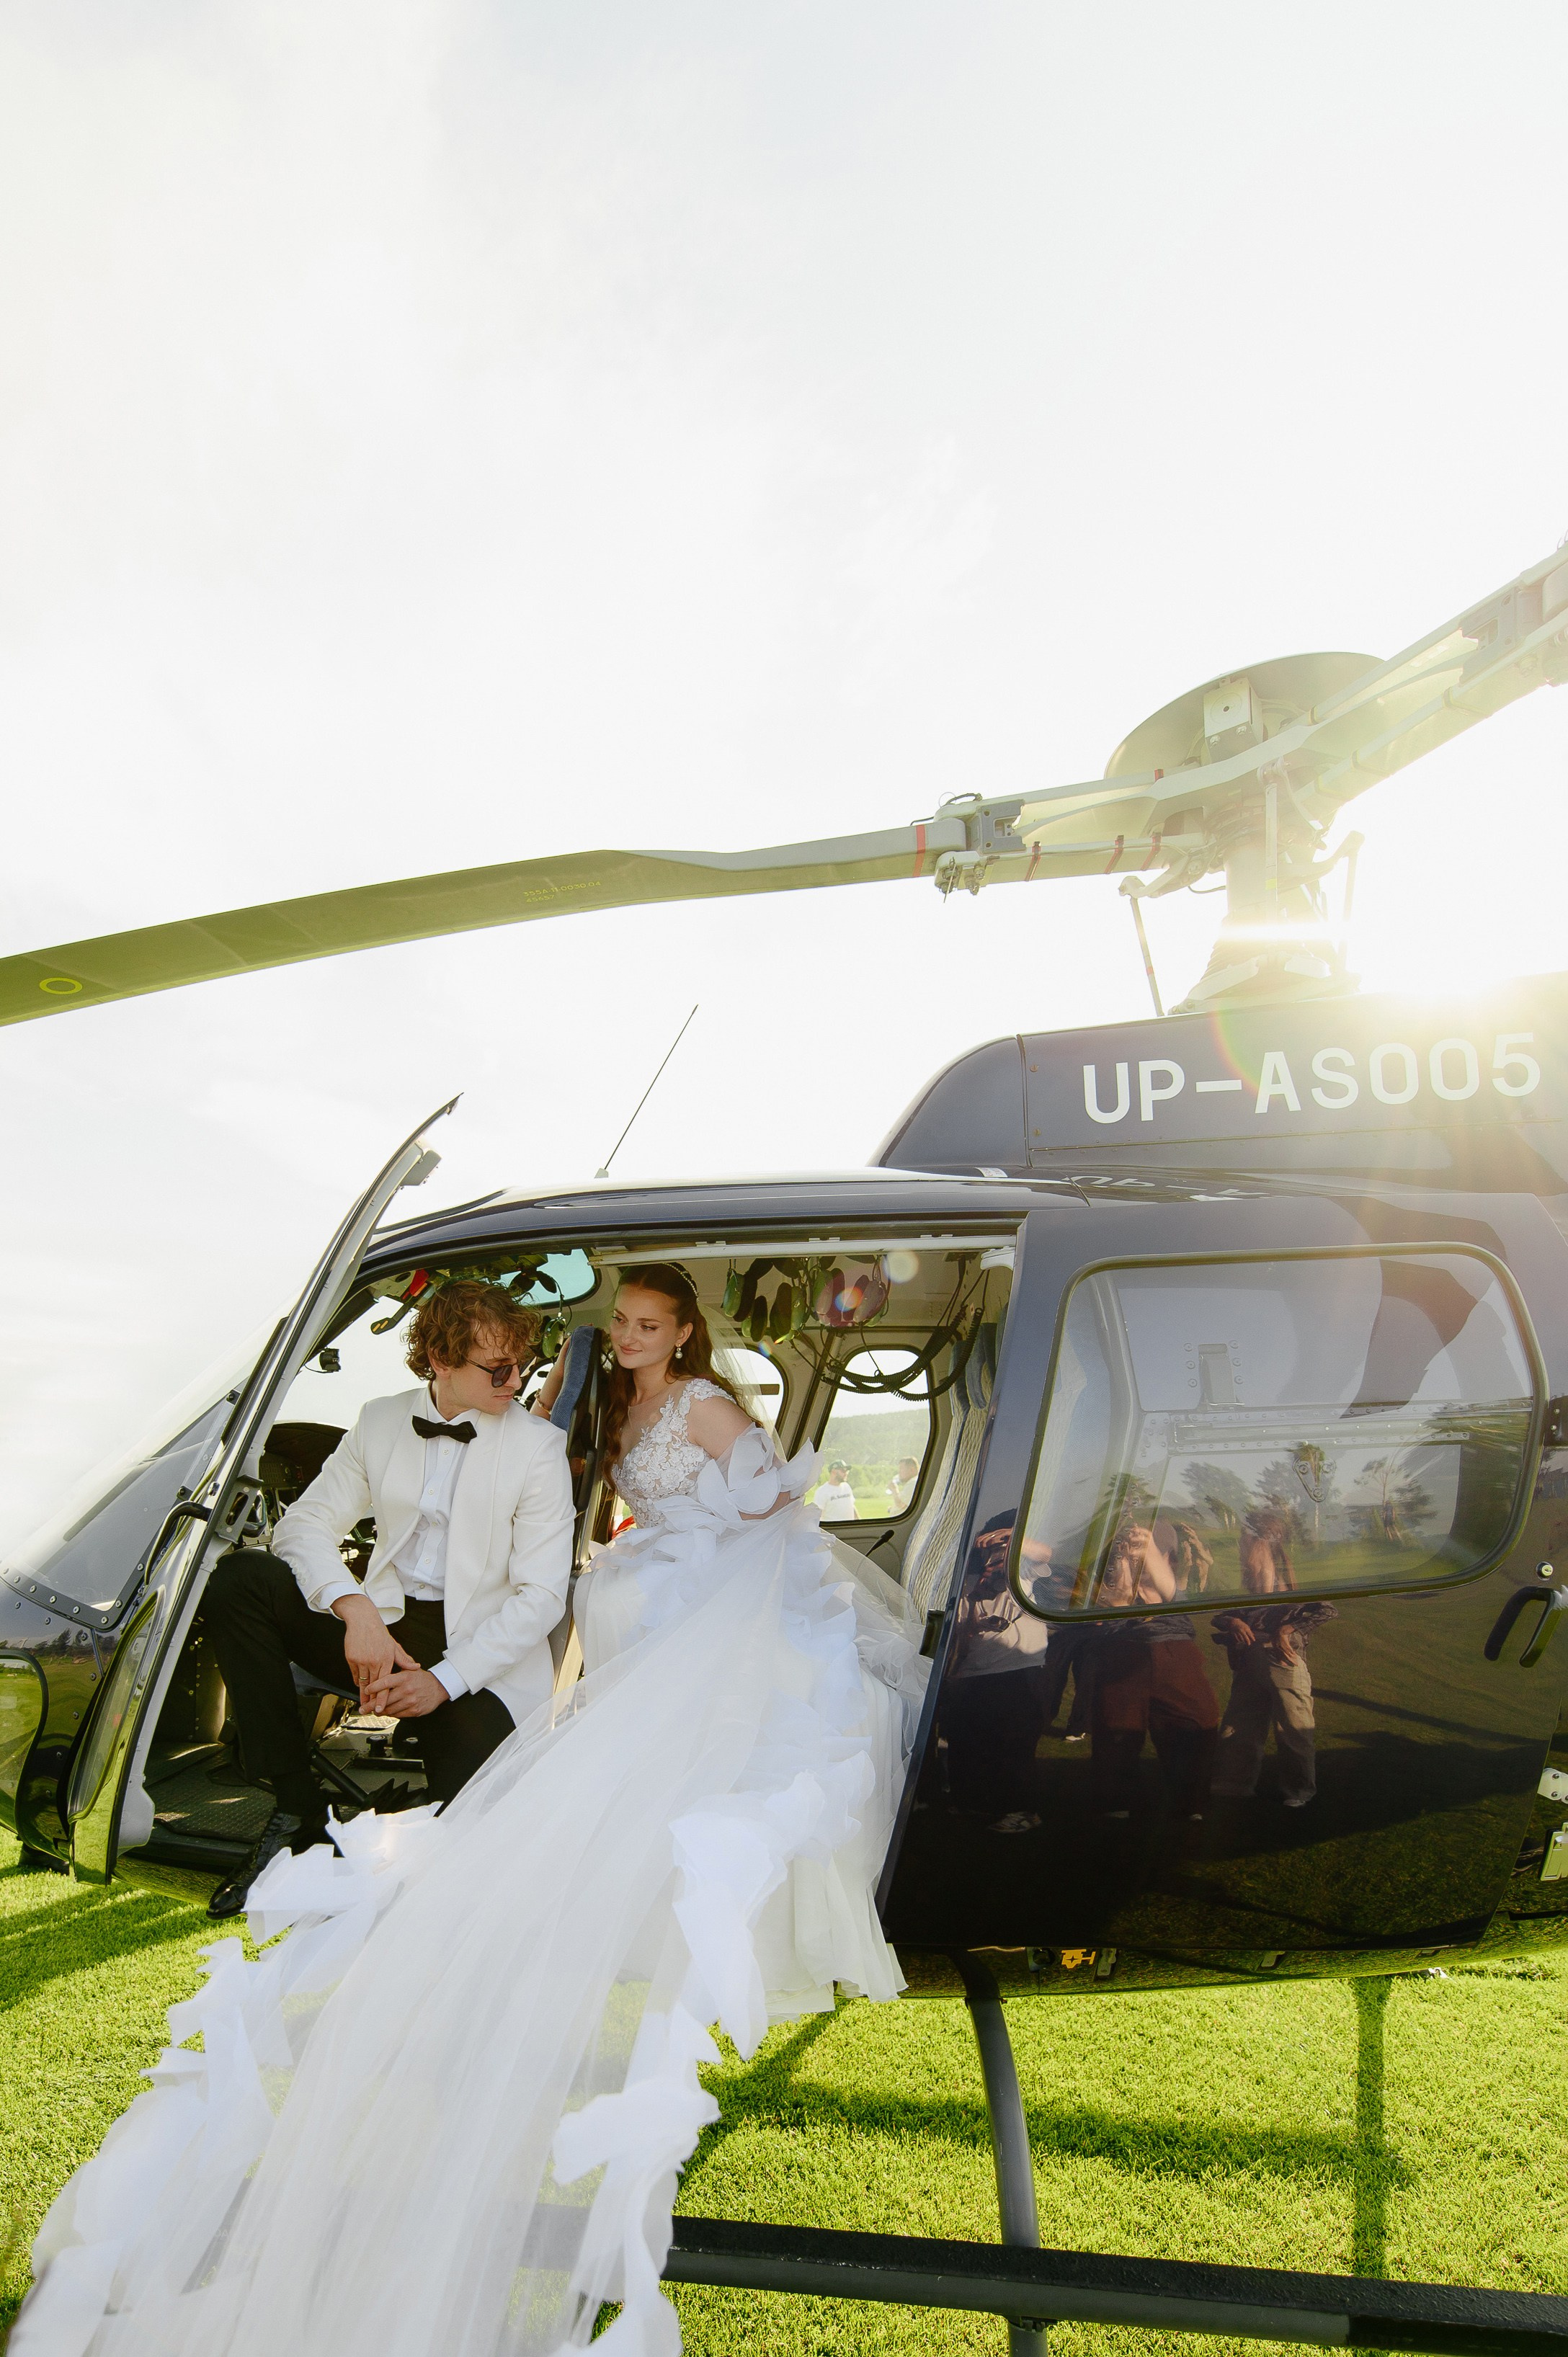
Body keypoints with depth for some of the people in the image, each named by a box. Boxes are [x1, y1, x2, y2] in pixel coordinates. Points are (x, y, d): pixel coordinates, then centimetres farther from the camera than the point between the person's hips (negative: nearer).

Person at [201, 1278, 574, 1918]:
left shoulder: (538, 1445, -5)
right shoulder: (380, 1421, 5)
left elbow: (542, 1595, -9)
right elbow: (305, 1524, 0)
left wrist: (444, 1680, -19)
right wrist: (355, 1611, -19)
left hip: (483, 1657, -4)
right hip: (382, 1631, 4)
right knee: (237, 1578, -17)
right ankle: (294, 1807, -9)